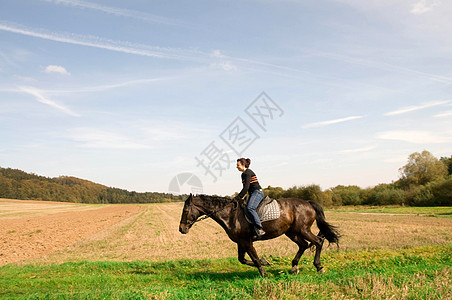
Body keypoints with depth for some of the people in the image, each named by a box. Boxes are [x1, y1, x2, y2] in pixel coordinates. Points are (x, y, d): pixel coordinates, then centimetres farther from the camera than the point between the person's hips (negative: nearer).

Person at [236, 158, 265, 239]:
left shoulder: (248, 173, -11)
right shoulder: (243, 174, 19)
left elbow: (246, 187, -20)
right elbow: (245, 188, 24)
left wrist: (239, 197, -17)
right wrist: (239, 196, 14)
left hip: (257, 192, -11)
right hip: (252, 194, 11)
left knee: (250, 208, -31)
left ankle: (259, 229, -37)